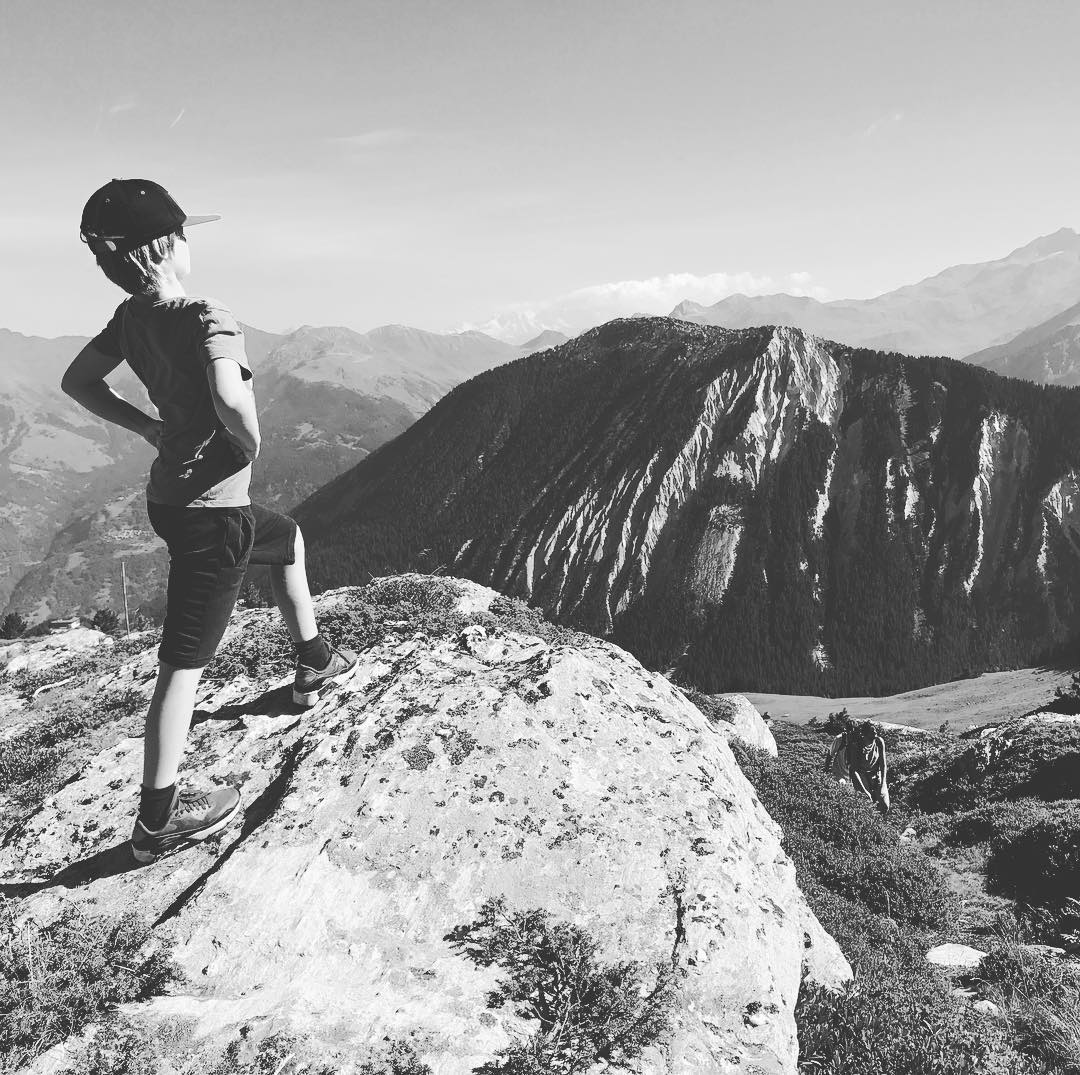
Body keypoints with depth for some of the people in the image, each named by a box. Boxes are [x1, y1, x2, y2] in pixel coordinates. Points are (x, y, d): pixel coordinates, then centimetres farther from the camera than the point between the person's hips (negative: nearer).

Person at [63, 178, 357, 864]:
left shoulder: (133, 317, 2)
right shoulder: (207, 320, -21)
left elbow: (77, 381, 14)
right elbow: (231, 403, -40)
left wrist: (149, 429, 12)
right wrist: (250, 447, -19)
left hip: (170, 496, 9)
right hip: (211, 509, -9)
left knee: (289, 540, 32)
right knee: (185, 661, -2)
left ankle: (315, 663, 44)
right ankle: (157, 819, 9)